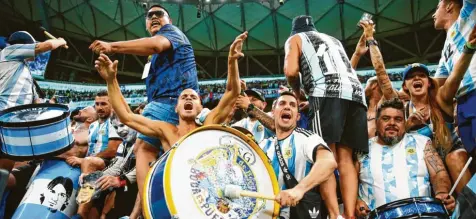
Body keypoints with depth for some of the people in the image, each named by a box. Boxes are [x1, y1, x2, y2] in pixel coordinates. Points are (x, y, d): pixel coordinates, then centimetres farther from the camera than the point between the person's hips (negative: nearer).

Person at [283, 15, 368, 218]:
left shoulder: (295, 38, 20)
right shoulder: (333, 39, 37)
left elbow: (291, 71, 3)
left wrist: (297, 93, 20)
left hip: (328, 92, -5)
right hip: (356, 92, 6)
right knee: (345, 158, 2)